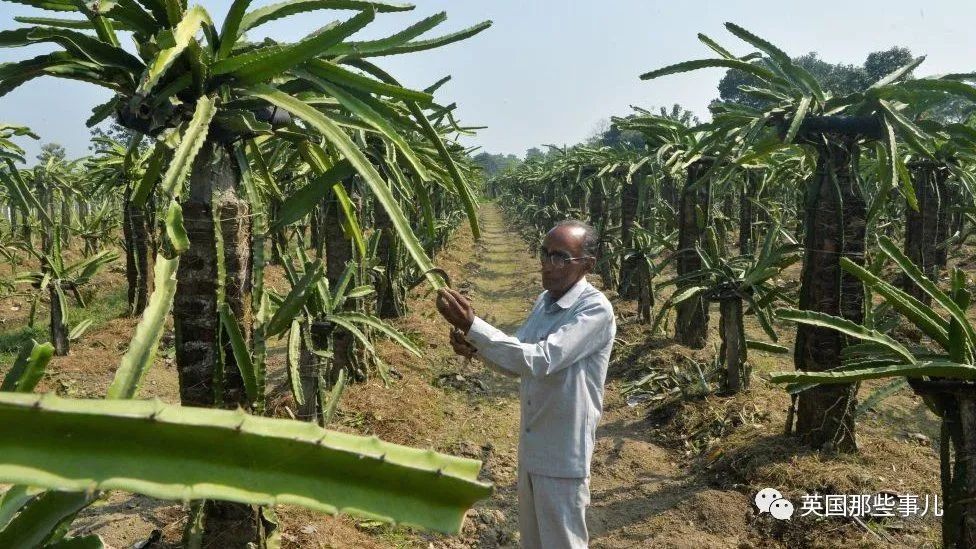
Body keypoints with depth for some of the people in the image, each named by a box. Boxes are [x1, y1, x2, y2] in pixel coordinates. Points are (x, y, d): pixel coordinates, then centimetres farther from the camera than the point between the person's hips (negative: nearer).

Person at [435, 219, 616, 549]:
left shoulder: (596, 310, -21)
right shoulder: (545, 301, 4)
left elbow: (540, 360, -30)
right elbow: (518, 360, 9)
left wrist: (472, 326, -33)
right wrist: (475, 348, -11)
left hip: (563, 454, -7)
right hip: (531, 448, 7)